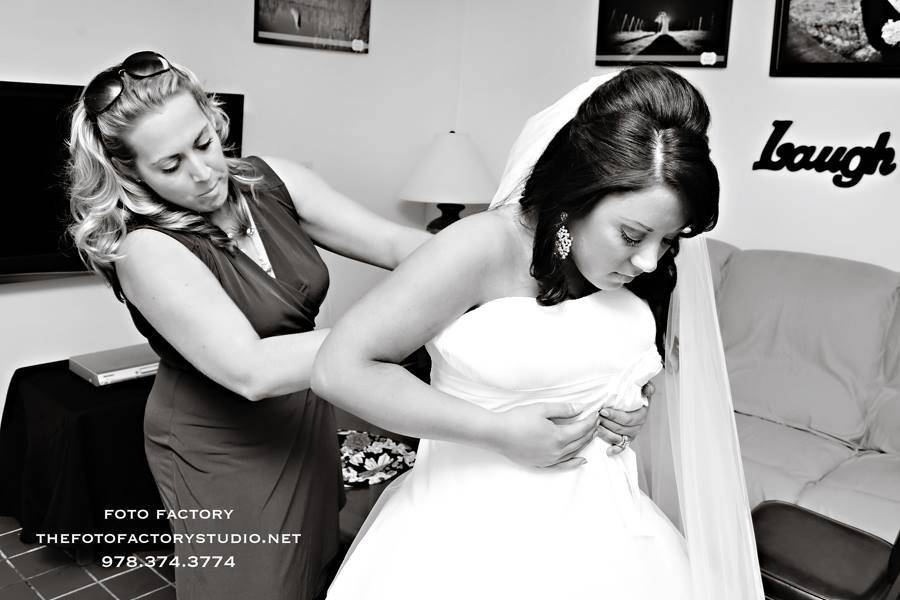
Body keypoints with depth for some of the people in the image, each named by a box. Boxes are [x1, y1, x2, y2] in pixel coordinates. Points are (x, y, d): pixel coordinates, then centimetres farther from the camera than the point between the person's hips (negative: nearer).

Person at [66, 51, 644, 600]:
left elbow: (398, 243, -16)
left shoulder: (271, 182, -8)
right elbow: (249, 370, -34)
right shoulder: (145, 248, -24)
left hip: (305, 420, 5)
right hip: (221, 450, -5)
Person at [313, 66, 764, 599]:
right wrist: (501, 430, -19)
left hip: (597, 534, 6)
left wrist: (635, 407, -2)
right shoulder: (489, 246, -20)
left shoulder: (642, 277, -2)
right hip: (479, 533, -5)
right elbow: (340, 370, -20)